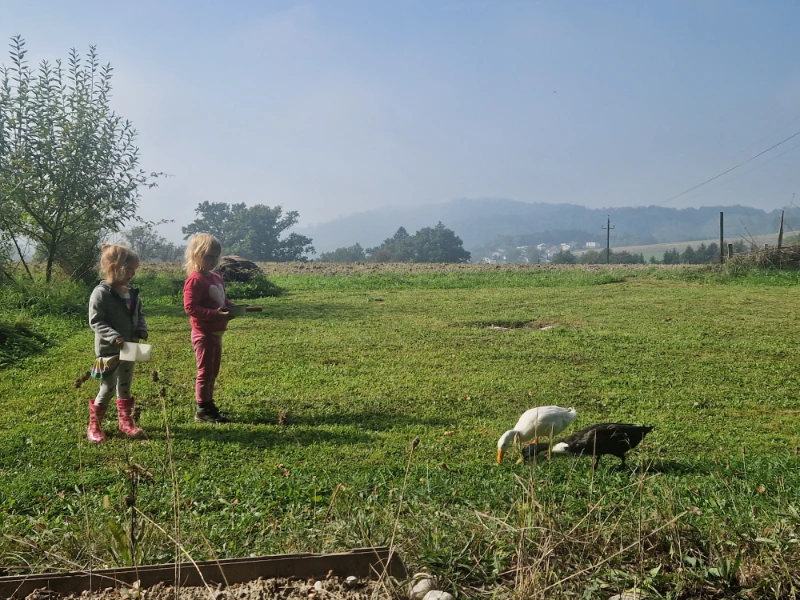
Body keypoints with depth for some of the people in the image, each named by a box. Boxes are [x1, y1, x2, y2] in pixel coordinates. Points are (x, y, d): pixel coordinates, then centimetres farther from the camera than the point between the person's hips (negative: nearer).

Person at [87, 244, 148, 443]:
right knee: (107, 389, 0)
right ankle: (94, 425, 16)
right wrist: (114, 337, -28)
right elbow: (95, 321, -18)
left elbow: (139, 314, 16)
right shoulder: (101, 293, -16)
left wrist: (142, 329, -3)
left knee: (125, 386, 17)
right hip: (108, 350, -7)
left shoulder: (131, 292, 5)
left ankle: (126, 421, 30)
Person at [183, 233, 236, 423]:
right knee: (205, 371, -2)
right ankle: (202, 411, 6)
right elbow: (190, 307, -23)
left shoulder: (216, 278, 12)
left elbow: (223, 300, 21)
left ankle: (208, 404, 29)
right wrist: (215, 314, -29)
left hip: (216, 333, 9)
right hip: (203, 334, -9)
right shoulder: (195, 280, -16)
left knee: (213, 371, 17)